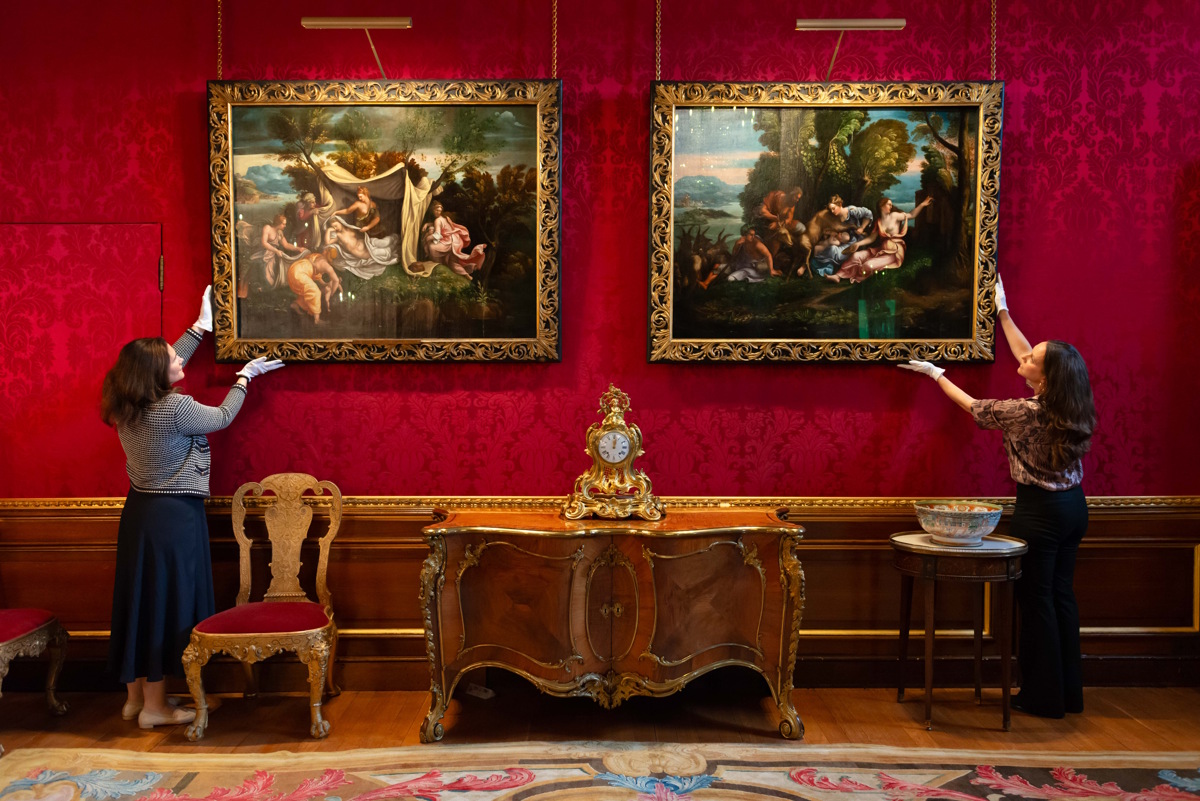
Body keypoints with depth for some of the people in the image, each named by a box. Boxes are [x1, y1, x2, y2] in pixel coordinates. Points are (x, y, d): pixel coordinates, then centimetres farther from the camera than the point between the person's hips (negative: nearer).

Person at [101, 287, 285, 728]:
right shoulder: (175, 408, -22)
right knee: (166, 603, 1)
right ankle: (154, 706, 11)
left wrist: (201, 327, 26)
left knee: (141, 598, 16)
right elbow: (222, 417, -4)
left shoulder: (129, 403, 2)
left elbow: (166, 363, 18)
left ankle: (136, 695, 27)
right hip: (173, 515, -8)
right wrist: (245, 375, 8)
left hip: (140, 510, 9)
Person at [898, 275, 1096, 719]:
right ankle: (1069, 691, 25)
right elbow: (1025, 356, 13)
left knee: (1036, 598, 3)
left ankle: (1044, 696, 13)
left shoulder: (1027, 412, -21)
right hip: (1073, 504, 8)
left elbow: (974, 407, -6)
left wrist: (936, 374, 7)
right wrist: (1003, 312, 21)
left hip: (1040, 509, -8)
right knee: (1061, 593, 15)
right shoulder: (1070, 407, -1)